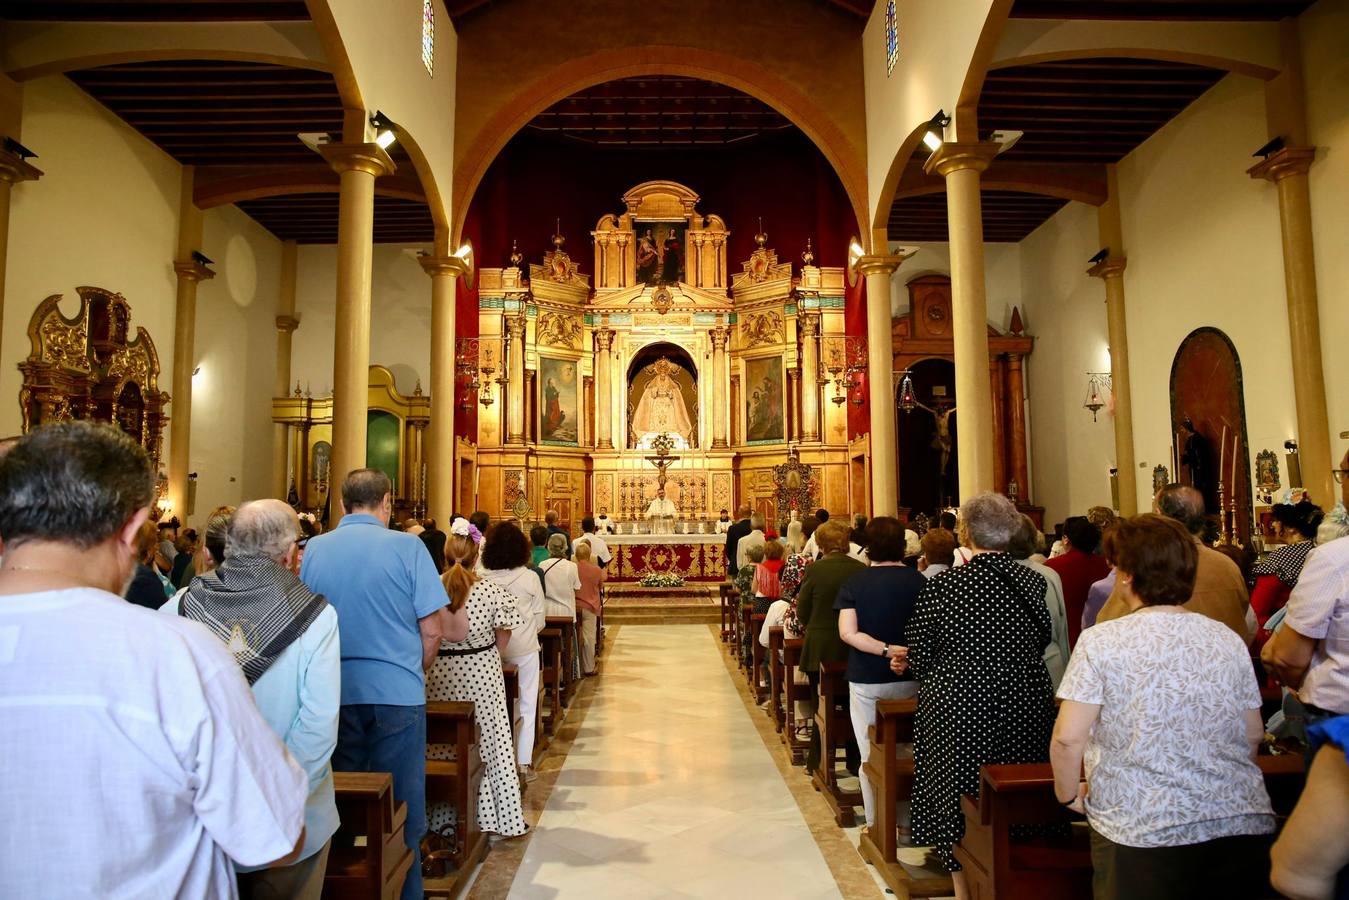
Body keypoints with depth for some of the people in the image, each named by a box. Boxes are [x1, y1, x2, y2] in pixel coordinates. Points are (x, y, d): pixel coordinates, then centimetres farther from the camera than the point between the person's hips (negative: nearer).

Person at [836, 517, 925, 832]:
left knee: (870, 755, 11)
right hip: (910, 679, 2)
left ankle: (876, 823, 19)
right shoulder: (919, 581, -6)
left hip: (866, 680, -2)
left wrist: (887, 650, -20)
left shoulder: (854, 584, -8)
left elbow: (848, 633, -19)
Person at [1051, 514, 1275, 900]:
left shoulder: (1099, 642, -12)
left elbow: (1068, 739, -14)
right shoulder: (1230, 640, 2)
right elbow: (1253, 735, 11)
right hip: (1243, 826, 5)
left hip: (1143, 830, -4)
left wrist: (1069, 794, 4)